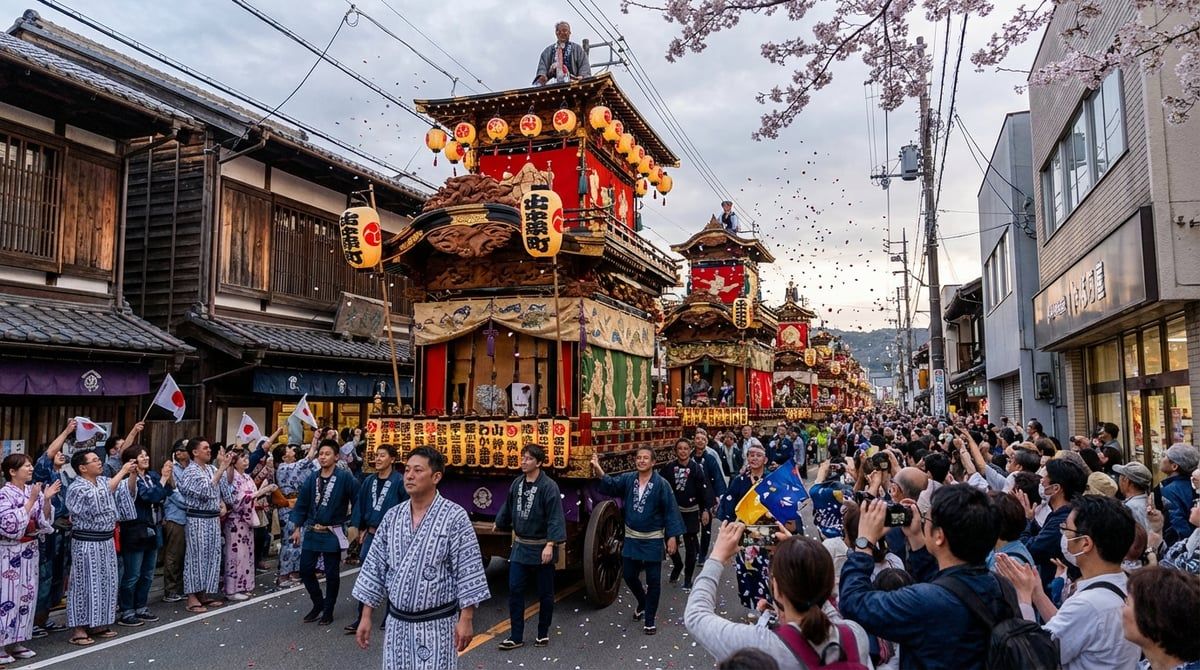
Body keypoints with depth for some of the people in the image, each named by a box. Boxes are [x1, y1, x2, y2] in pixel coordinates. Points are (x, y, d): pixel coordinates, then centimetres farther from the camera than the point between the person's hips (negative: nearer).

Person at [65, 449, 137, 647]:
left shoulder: (104, 481, 8)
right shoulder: (76, 488, -14)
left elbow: (127, 492, 8)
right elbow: (98, 498, -29)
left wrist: (133, 474, -10)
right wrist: (122, 472, -28)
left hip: (106, 540, 7)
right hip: (86, 543, -7)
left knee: (106, 583, 12)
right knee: (85, 584, -2)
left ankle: (97, 624, 23)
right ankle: (79, 628, 8)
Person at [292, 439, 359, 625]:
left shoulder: (345, 477, -12)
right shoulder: (312, 479, 4)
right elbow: (302, 504, 8)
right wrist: (297, 528, 6)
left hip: (332, 533, -5)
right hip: (311, 532, 5)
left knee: (332, 574, 6)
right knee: (305, 570, 9)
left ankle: (328, 610, 22)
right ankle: (318, 603, 29)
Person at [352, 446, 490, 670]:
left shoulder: (455, 517, -12)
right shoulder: (392, 517, 3)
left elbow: (468, 571, -11)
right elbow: (375, 567, 7)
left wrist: (466, 619, -12)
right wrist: (366, 616, 6)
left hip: (437, 623, -4)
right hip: (397, 621, 5)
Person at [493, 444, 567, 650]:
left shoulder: (548, 486, -17)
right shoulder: (517, 483, 2)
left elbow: (555, 517, -21)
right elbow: (508, 507, 19)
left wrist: (550, 545, -27)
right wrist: (500, 523, 33)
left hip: (541, 548, -5)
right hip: (520, 546, 5)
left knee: (545, 593, 9)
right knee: (515, 590, 4)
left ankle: (543, 634, 25)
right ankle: (516, 636, 14)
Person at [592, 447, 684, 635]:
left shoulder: (661, 484, -12)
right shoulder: (628, 479, -1)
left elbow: (670, 510, -11)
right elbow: (611, 485, -16)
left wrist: (672, 536, -15)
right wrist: (598, 470, -34)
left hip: (653, 539, -4)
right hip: (631, 538, 4)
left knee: (653, 579, 3)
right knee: (628, 574, 12)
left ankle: (649, 620, 16)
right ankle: (643, 602, 42)